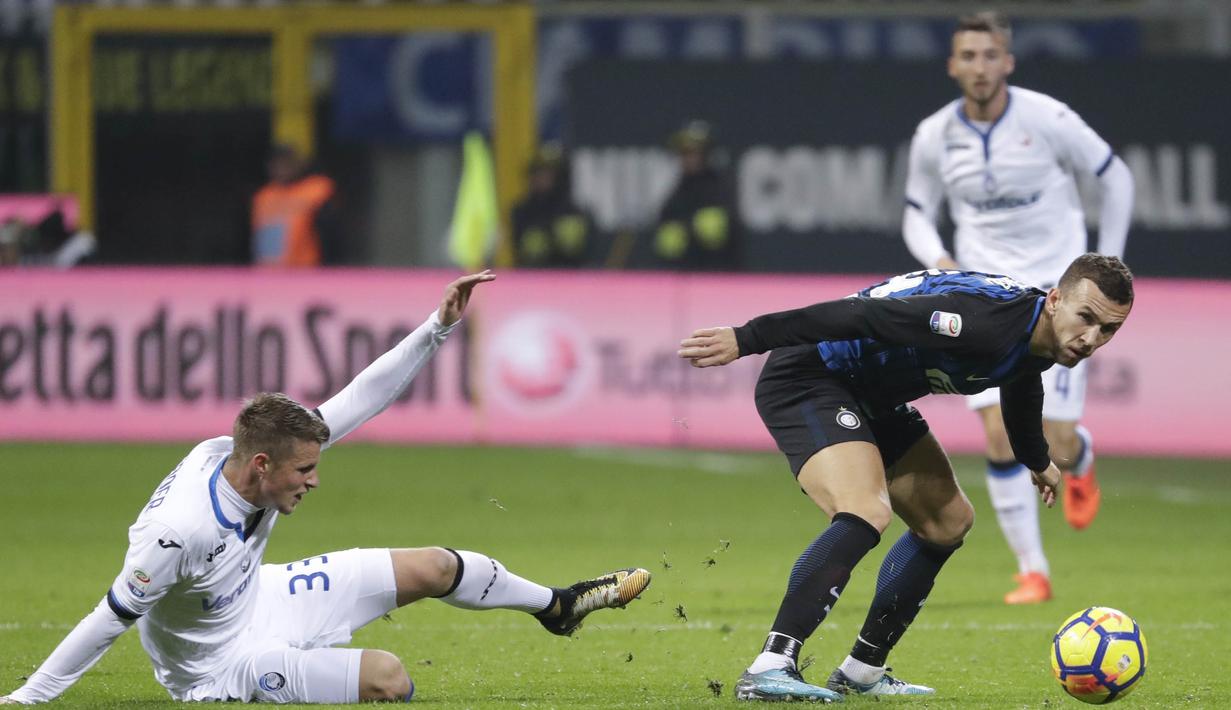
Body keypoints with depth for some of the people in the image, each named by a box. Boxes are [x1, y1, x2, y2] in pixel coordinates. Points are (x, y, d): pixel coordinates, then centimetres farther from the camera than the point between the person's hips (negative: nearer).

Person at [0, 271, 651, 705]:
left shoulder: (254, 453, -18)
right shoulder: (177, 531, -40)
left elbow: (360, 398, -9)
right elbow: (110, 621, -32)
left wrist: (439, 325, -12)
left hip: (258, 596, 8)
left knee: (433, 567, 12)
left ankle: (555, 606, 37)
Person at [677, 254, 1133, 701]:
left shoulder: (1040, 340, 0)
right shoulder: (987, 319, -31)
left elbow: (1020, 384, 27)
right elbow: (866, 317, -36)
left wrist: (1036, 459, 45)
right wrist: (746, 338, -40)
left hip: (871, 394, 11)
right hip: (807, 377, -11)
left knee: (948, 521, 18)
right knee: (867, 513, -31)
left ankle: (861, 671, 25)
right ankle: (768, 671, -35)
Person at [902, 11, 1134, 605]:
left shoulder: (1047, 120, -11)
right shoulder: (934, 137, -2)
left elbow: (1115, 177, 3)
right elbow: (917, 216, 11)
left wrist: (1107, 266, 2)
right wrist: (939, 261, -10)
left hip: (1055, 289, -2)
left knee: (1057, 444, -8)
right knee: (999, 436, -12)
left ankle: (1081, 462, 33)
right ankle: (1032, 571, 0)